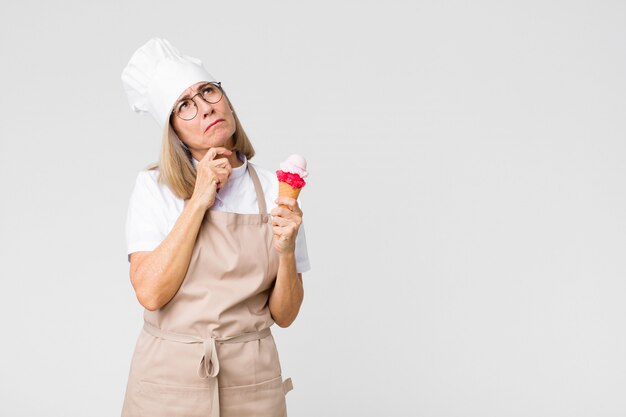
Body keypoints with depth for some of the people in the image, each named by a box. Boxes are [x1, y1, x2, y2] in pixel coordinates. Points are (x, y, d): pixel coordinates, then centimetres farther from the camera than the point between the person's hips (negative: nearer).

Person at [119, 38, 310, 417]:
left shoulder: (274, 190, -2)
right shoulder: (155, 187, -5)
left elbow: (284, 315, -1)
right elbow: (150, 293, -16)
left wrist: (285, 252, -18)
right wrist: (199, 201, -16)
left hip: (251, 384, 2)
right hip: (169, 378, -1)